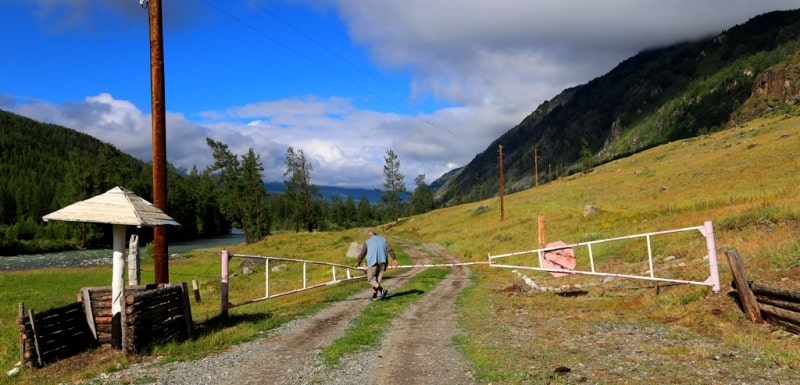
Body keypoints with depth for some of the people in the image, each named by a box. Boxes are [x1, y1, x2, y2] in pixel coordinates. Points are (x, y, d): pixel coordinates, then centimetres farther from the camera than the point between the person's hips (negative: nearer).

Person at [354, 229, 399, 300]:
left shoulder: (367, 242, 7)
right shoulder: (383, 239, 13)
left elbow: (362, 254, 5)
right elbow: (390, 249, -1)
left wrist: (358, 262, 17)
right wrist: (394, 259, -4)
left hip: (373, 262, -4)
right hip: (382, 262, 4)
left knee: (371, 279, 3)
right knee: (377, 279, 14)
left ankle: (382, 290, -18)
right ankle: (375, 296, 12)